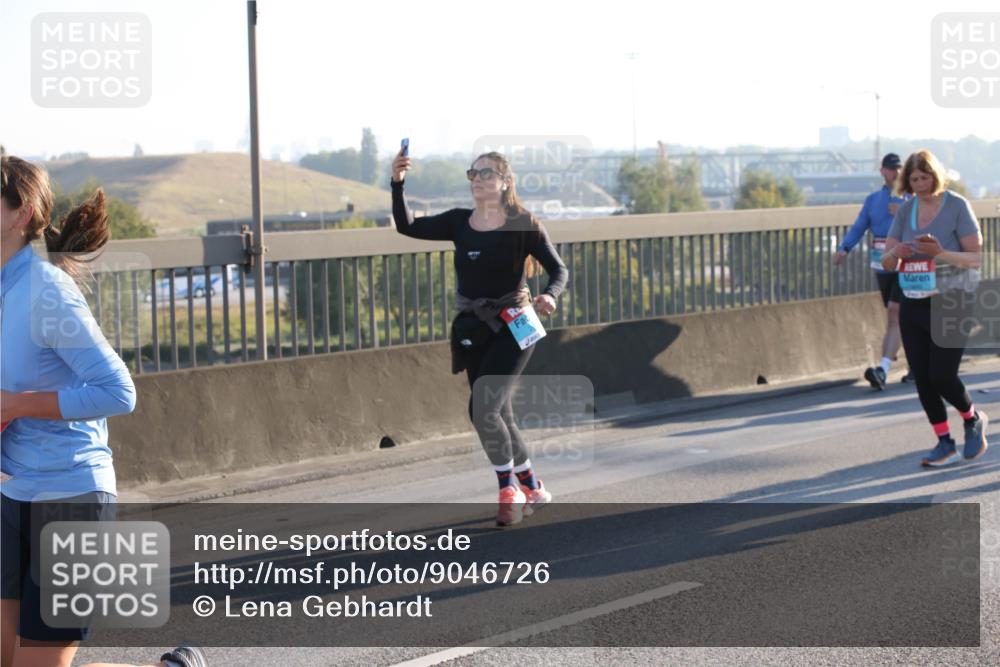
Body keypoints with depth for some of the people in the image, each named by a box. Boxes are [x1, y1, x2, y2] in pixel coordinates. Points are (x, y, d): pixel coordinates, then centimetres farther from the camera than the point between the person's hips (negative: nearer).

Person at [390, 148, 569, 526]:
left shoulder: (522, 224, -7)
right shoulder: (459, 222, 6)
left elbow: (558, 270, -6)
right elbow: (408, 227, 1)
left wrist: (549, 296, -27)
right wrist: (397, 184, -12)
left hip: (512, 327, -5)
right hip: (472, 329, 6)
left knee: (483, 407, -19)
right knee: (499, 415, 11)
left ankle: (509, 488, -4)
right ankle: (532, 488, 27)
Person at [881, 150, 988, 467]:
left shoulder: (957, 206, -8)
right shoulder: (906, 209, 5)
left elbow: (976, 258, -11)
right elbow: (887, 263, 5)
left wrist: (940, 253, -27)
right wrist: (895, 253, -19)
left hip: (950, 304, -5)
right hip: (913, 306, 5)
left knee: (942, 376, -10)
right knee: (922, 378, 1)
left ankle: (973, 419, 19)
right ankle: (945, 444, 13)